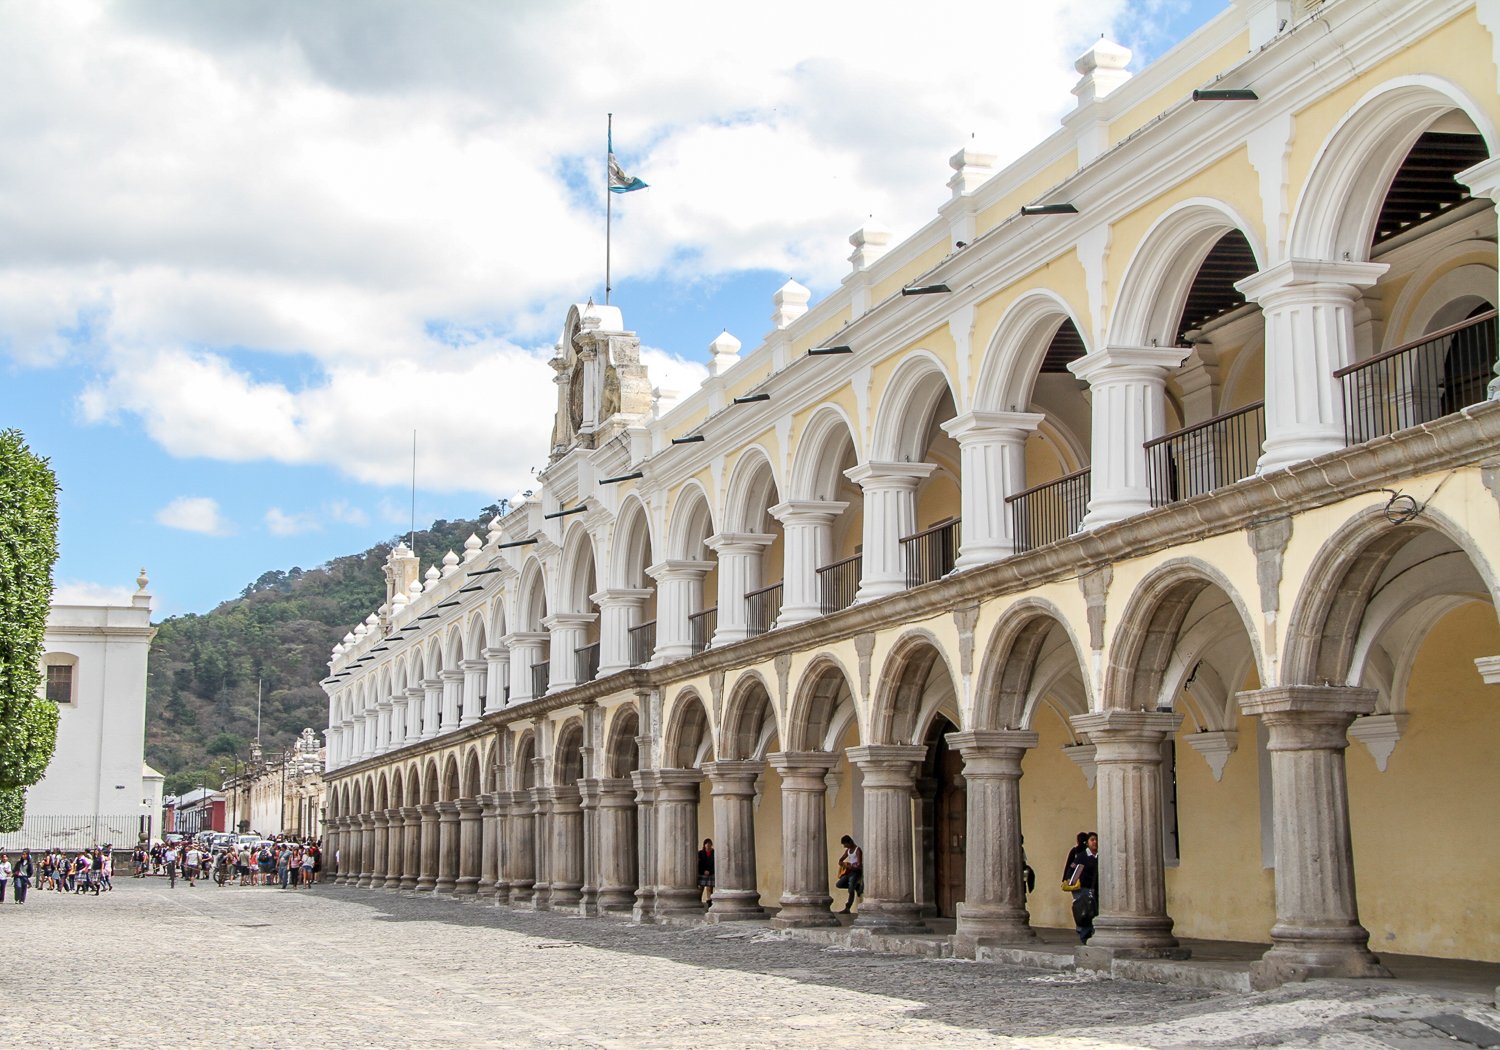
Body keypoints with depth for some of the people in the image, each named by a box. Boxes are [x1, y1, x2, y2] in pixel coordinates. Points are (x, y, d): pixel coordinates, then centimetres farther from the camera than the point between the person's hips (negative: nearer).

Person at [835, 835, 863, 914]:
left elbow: (859, 865, -19)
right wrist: (844, 865, 0)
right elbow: (840, 861, 22)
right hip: (848, 871, 8)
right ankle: (857, 886, 5)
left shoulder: (858, 850, -10)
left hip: (856, 871, -8)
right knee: (839, 884, -8)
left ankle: (847, 908, -24)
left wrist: (853, 867, -35)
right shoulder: (848, 850, 14)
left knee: (851, 890, -22)